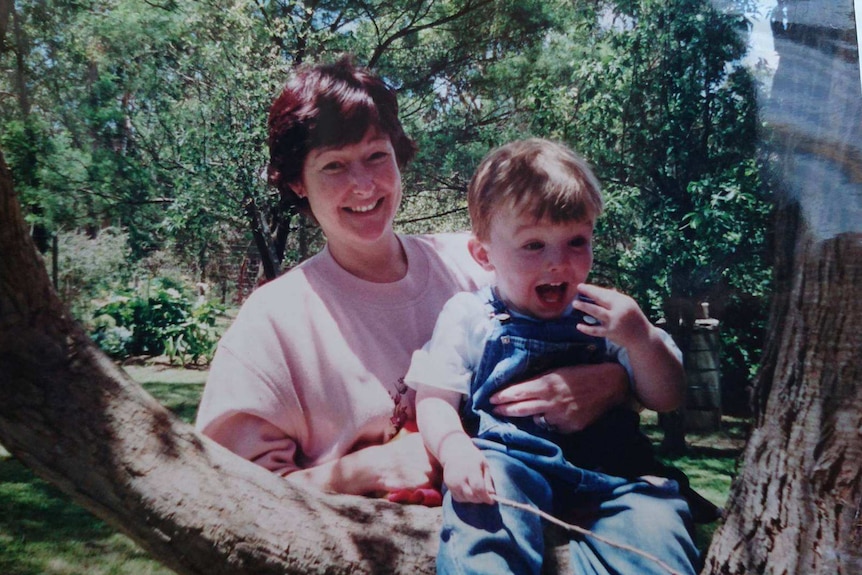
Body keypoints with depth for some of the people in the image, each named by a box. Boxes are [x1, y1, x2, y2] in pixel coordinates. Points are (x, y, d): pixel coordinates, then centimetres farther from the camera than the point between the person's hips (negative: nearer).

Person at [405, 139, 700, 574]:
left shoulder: (606, 314, 16)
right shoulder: (469, 317, 9)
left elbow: (667, 400, 13)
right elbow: (435, 400, 3)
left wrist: (642, 339, -8)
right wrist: (455, 449, -20)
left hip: (604, 465, 3)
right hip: (507, 457, -2)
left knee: (653, 513, -25)